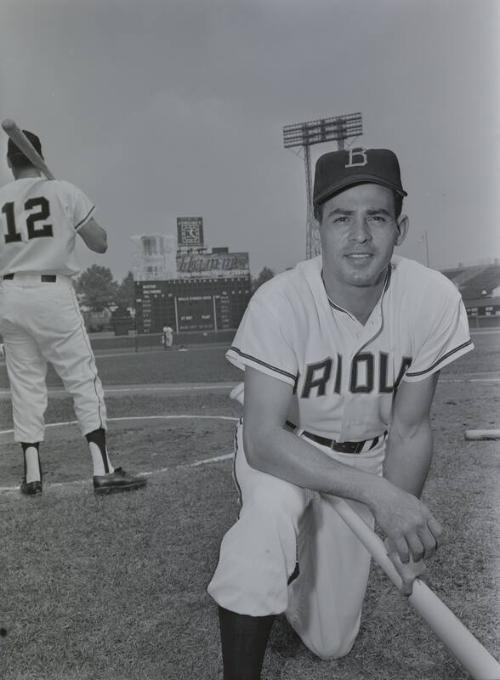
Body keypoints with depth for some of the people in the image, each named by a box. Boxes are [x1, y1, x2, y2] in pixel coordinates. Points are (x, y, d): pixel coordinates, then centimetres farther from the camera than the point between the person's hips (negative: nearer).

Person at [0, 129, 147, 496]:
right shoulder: (65, 191, 0)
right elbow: (101, 243, 0)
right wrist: (79, 218, 16)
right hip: (53, 293, -3)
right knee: (84, 378, -3)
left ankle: (31, 473, 11)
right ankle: (103, 470, -7)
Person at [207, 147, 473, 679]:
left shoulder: (434, 300, -22)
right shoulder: (280, 302, -29)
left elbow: (408, 429, -14)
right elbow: (263, 439, -33)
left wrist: (400, 524, -28)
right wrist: (378, 493, -43)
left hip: (365, 462, 3)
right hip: (279, 453, -2)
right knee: (274, 511, -39)